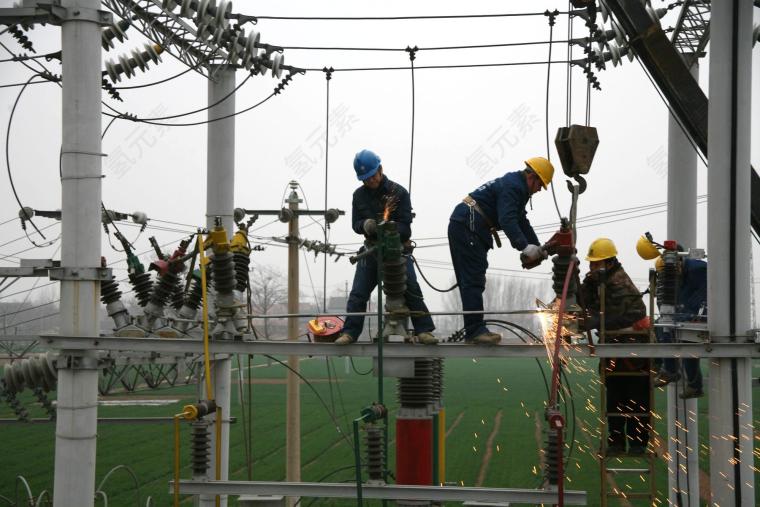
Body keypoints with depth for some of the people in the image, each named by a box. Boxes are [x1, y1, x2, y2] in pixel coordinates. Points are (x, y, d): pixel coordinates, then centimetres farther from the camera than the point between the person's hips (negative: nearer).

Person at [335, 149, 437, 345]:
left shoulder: (398, 192, -8)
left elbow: (405, 225, -12)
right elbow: (355, 224, 3)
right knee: (358, 293, -1)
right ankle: (349, 333, 4)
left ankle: (424, 331, -5)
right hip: (372, 249, 3)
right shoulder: (359, 195, 3)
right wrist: (365, 225, -21)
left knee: (412, 291, -10)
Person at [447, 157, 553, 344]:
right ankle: (475, 330, -15)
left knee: (469, 281, 9)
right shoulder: (512, 186, -13)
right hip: (467, 227, -11)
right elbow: (507, 220, -26)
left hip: (463, 227, 11)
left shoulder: (516, 187, 23)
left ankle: (473, 330, 11)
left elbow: (522, 222, 25)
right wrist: (524, 247, -33)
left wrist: (538, 248, 18)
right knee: (474, 281, -13)